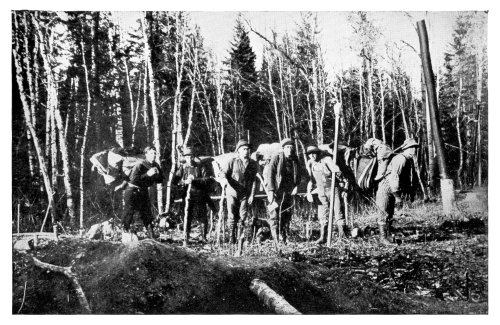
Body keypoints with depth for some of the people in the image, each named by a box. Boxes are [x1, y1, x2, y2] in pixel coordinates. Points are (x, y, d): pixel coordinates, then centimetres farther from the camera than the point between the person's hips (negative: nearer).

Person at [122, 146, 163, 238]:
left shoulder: (155, 165, 3)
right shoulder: (139, 165, -18)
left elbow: (161, 180, 8)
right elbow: (133, 179, -28)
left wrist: (157, 174, -13)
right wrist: (147, 174, -31)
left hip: (144, 191, 6)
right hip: (132, 191, -6)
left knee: (147, 215, 7)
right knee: (128, 214, -4)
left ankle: (151, 237, 11)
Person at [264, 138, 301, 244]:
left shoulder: (295, 160, 10)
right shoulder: (276, 158, -6)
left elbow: (297, 175, 17)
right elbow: (270, 174, -9)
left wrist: (296, 186, 0)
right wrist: (271, 190, -16)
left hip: (288, 192, 5)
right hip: (276, 192, -5)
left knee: (287, 215, 9)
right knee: (275, 215, -7)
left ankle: (285, 239, 21)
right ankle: (276, 240, -5)